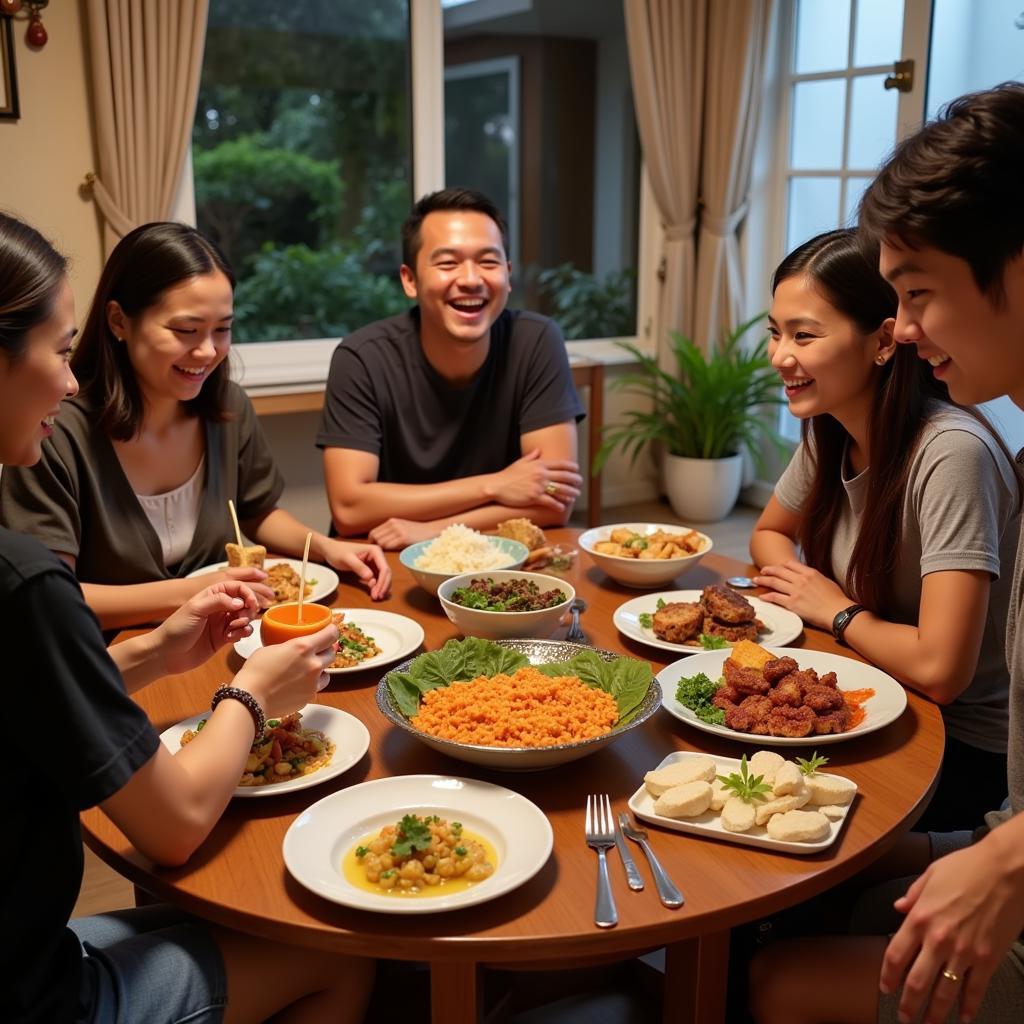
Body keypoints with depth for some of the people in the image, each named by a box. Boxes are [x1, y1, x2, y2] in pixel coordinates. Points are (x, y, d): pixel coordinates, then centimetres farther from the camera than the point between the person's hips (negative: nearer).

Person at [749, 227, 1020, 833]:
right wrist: (797, 583, -9)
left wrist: (837, 611, -13)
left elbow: (938, 670, -31)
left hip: (965, 744, -7)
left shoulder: (952, 453, -28)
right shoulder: (830, 431, -4)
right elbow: (770, 534, 14)